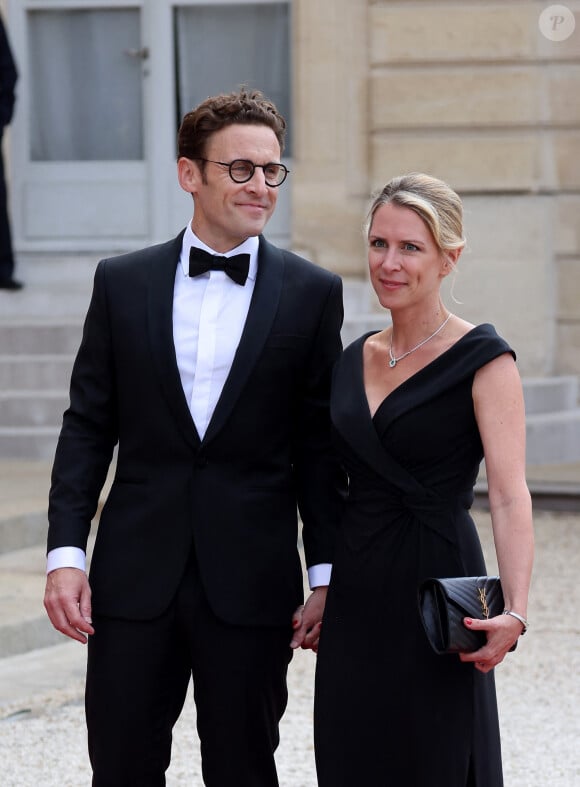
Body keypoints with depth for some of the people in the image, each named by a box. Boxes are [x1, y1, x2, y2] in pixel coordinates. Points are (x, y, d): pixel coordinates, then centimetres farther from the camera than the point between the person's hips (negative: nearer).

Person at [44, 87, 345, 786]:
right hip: (134, 578, 1)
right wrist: (65, 553, -3)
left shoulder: (312, 294, 3)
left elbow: (319, 446, 3)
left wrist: (326, 576, -2)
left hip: (251, 584, -1)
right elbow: (87, 428, 6)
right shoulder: (122, 283, 6)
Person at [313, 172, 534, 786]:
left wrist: (514, 612, -31)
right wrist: (322, 594, 14)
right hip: (356, 602, 6)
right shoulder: (354, 361, 11)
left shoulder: (483, 360, -8)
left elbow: (509, 496, -18)